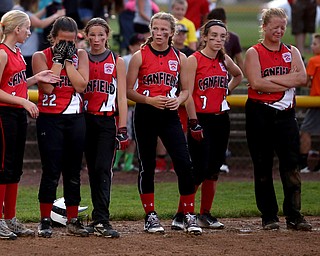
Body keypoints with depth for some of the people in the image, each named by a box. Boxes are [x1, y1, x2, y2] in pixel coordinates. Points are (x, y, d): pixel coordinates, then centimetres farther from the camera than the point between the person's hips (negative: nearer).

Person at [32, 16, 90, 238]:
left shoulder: (80, 55, 7)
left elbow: (81, 85, -6)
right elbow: (47, 86, -15)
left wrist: (68, 60, -8)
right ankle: (45, 221, 0)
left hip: (76, 118, 3)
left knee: (73, 171, 7)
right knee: (51, 171, -7)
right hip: (50, 118, -3)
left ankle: (73, 220, 14)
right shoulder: (41, 56, -1)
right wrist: (58, 59, -12)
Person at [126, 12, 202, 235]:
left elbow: (186, 90, 14)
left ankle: (190, 216, 0)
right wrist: (149, 100, -16)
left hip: (170, 115, 2)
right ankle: (150, 216, 15)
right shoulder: (140, 56, 0)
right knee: (147, 166, 4)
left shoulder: (180, 58, 8)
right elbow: (129, 90, -1)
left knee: (184, 164, -9)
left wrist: (178, 100, -8)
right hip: (146, 115, -2)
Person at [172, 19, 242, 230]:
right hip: (201, 119, -6)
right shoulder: (194, 60, -7)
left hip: (221, 119, 6)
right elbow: (188, 94, -11)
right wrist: (194, 123, -16)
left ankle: (205, 215, 16)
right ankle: (181, 215, -4)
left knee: (213, 169, 8)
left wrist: (225, 91, 14)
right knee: (199, 169, -11)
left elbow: (238, 75, 32)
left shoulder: (224, 60, 10)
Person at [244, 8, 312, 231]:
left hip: (286, 114, 2)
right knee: (263, 167, 2)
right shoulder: (254, 53, 2)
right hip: (260, 114, -2)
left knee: (291, 165, -4)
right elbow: (256, 83, -14)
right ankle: (269, 216, 9)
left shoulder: (292, 52, 12)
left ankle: (294, 216, -4)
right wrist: (288, 83, -10)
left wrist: (271, 79, -12)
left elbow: (302, 78, -6)